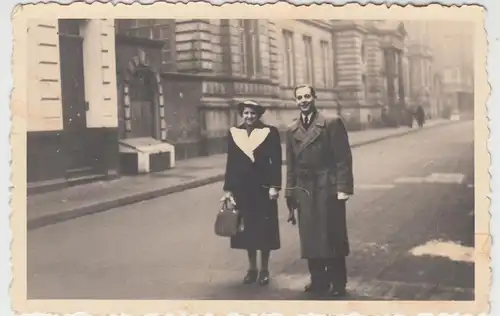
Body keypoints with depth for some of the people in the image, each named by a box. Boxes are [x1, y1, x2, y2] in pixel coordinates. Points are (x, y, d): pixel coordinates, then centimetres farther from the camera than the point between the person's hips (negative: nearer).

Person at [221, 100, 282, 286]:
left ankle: (264, 269, 15)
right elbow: (230, 162, 7)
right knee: (247, 228, 8)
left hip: (263, 187, -3)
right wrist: (228, 188, 4)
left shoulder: (270, 132, -3)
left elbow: (276, 162, -5)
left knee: (264, 228, 3)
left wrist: (275, 186, -12)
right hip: (242, 188, 3)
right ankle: (252, 268, 20)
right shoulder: (233, 133, 5)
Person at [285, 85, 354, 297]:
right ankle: (318, 281, 18)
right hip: (304, 190, 4)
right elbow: (291, 166, 11)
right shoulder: (291, 130, 10)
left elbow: (343, 158, -7)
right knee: (310, 238, 6)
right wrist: (290, 195, 8)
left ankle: (338, 283, 15)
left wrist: (343, 188, -14)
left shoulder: (332, 124, -4)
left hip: (328, 188, -4)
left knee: (332, 237, 3)